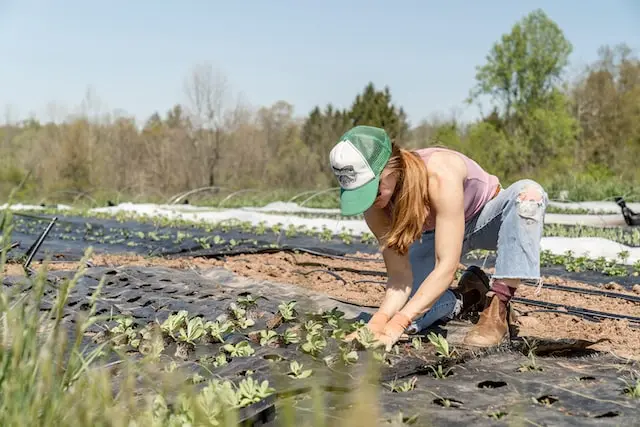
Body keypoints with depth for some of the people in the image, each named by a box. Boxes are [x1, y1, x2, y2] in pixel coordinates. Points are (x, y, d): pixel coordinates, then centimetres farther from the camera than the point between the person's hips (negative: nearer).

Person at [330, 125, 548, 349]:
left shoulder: (440, 175, -41)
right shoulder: (375, 205, -25)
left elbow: (447, 267, -42)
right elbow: (400, 276, -23)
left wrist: (396, 325, -48)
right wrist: (379, 320, -42)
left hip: (486, 219, -3)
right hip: (435, 233, 3)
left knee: (529, 192, -38)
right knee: (403, 313, -19)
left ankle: (497, 310, -30)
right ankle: (468, 296, 10)